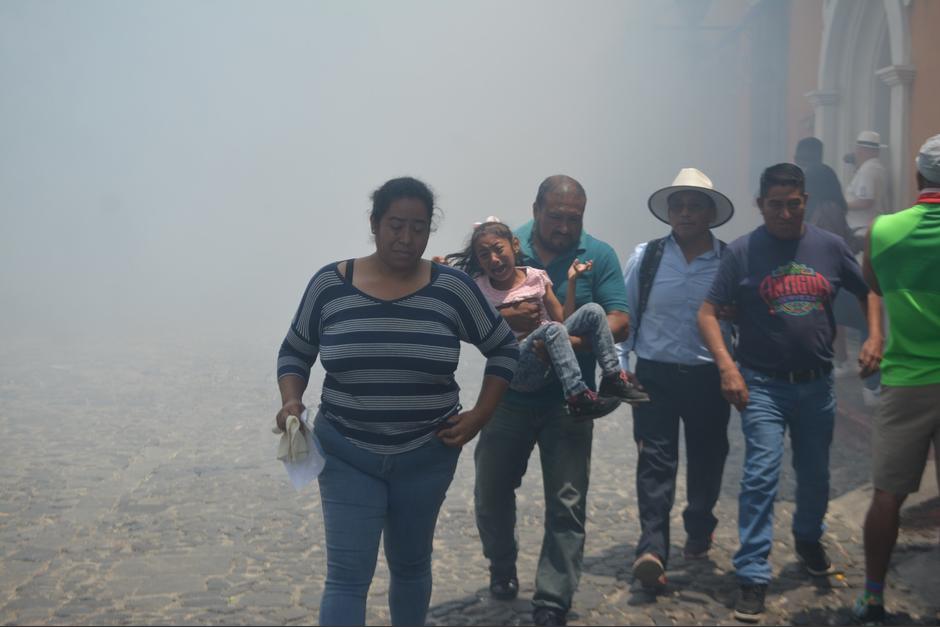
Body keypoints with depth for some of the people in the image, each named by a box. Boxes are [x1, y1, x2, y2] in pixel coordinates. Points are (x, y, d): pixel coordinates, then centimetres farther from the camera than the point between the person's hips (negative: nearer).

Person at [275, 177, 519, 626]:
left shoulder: (452, 288, -6)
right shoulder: (330, 285, -6)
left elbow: (505, 349, 4)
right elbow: (294, 352, 7)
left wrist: (479, 416, -3)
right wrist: (291, 401, -11)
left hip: (426, 457, 1)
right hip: (346, 455, -1)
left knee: (410, 565, 19)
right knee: (347, 576, -5)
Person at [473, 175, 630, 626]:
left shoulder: (599, 256, -4)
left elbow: (620, 323, -10)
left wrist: (575, 341, -28)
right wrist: (504, 318, -26)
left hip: (568, 400, -1)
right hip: (508, 396, 1)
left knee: (566, 505, 1)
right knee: (491, 492, 14)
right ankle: (502, 568, 40)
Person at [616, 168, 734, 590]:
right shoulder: (646, 257, 0)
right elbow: (624, 315, 4)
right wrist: (618, 366, -1)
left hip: (709, 378, 1)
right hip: (655, 375, -1)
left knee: (707, 458, 13)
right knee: (655, 460, -8)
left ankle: (699, 530, 36)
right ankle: (652, 548, -14)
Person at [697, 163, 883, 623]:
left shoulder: (829, 247, 2)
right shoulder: (742, 252, -7)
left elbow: (869, 291, 15)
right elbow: (708, 313, -8)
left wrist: (875, 337, -2)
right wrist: (727, 366, -20)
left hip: (816, 383, 4)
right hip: (762, 384, -3)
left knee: (815, 474, 17)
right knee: (761, 475, -12)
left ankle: (809, 541, 45)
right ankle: (752, 578, -8)